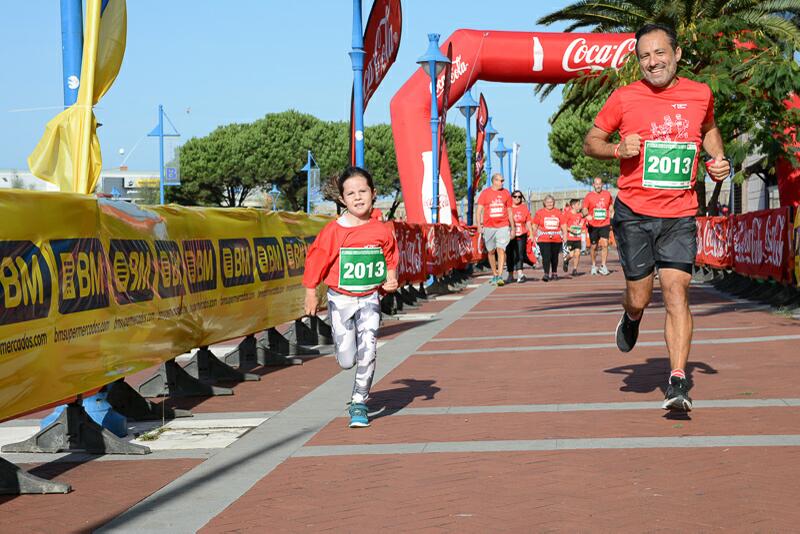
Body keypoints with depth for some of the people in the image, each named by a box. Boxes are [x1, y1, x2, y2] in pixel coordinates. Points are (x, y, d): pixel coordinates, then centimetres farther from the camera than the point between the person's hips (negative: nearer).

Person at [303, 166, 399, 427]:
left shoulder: (382, 231, -4)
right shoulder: (333, 231, -11)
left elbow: (391, 260, 10)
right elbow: (316, 260, -5)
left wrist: (391, 280, -7)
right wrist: (311, 293, -5)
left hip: (369, 298, 1)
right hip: (341, 299, -1)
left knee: (367, 353, -11)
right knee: (347, 361, 0)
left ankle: (359, 403, 6)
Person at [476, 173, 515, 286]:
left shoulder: (505, 193, 8)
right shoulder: (485, 193, 3)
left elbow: (509, 212, 14)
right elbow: (479, 210, 2)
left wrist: (512, 228, 13)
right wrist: (479, 225, -9)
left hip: (503, 226, -1)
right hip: (488, 227, 1)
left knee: (501, 250, -14)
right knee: (491, 251, 9)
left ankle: (500, 276, -16)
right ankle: (494, 275, 23)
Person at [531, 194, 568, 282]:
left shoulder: (558, 213, 8)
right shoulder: (539, 213, 3)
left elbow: (563, 225, 9)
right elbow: (535, 226, 6)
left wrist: (565, 235, -2)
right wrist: (533, 236, 4)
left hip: (556, 239, 2)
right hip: (543, 239, -2)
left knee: (554, 257, 13)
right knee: (546, 257, -13)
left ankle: (554, 273, 28)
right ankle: (546, 274, -16)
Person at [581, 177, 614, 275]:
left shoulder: (607, 194, 6)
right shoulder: (589, 196, 0)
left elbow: (611, 208, 18)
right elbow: (584, 209, -1)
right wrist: (587, 215, -23)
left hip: (605, 224, 0)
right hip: (593, 225, 0)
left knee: (605, 244, -13)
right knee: (593, 246, 8)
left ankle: (603, 266, -8)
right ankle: (594, 266, 25)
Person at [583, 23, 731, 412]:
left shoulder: (700, 94, 4)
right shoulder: (624, 98, -3)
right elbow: (590, 142, 6)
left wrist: (718, 158, 7)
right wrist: (618, 149, -13)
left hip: (680, 215, 1)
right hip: (633, 213, -1)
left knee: (676, 292, -11)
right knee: (639, 299, 4)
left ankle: (677, 382, -9)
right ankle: (631, 319, 41)